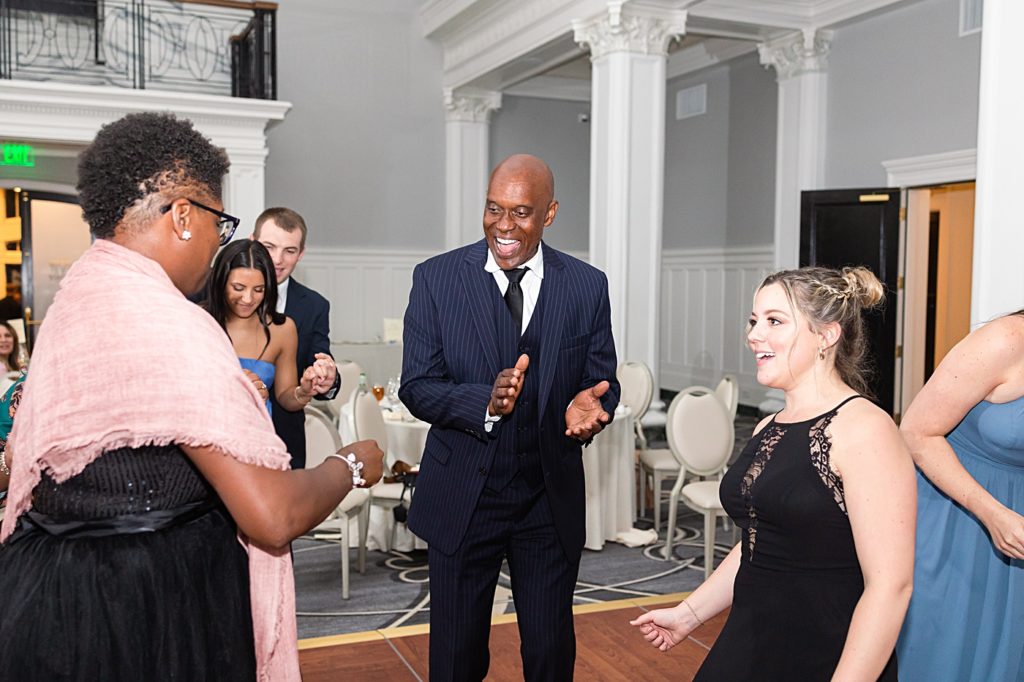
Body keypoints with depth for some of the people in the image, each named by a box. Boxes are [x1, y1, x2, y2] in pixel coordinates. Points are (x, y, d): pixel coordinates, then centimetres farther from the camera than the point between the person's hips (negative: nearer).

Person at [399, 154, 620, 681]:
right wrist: (486, 401, -27)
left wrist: (589, 405, -21)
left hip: (551, 501, 1)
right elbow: (416, 387, -8)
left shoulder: (588, 287, -2)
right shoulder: (436, 278, -6)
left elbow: (601, 381, 4)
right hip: (461, 498, -1)